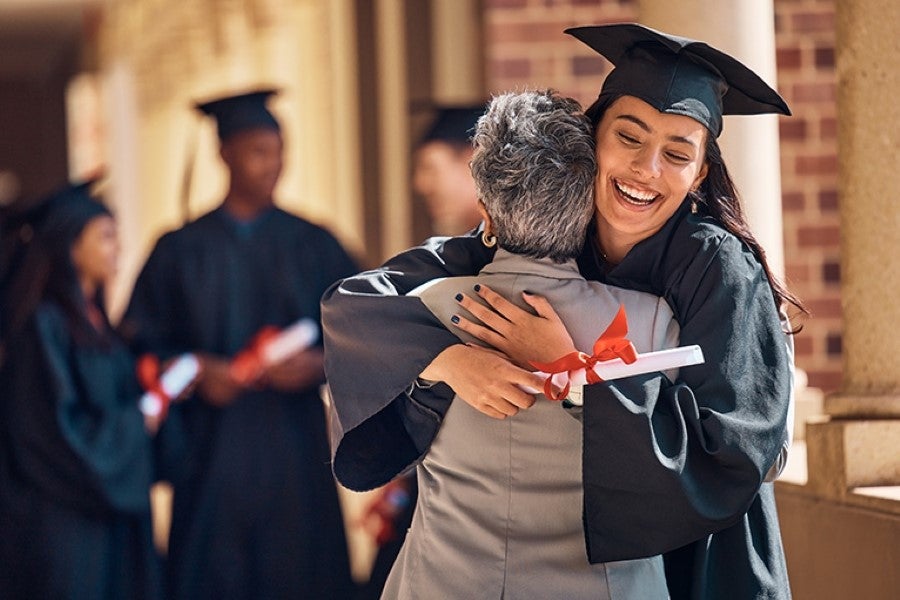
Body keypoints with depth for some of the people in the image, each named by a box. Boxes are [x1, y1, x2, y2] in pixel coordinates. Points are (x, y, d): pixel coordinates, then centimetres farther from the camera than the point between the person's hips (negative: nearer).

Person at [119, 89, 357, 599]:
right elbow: (142, 343, 2)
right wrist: (197, 370, -15)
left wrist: (319, 364, -13)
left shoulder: (313, 245, 9)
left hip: (296, 456, 1)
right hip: (212, 456, -1)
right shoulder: (181, 251, 6)